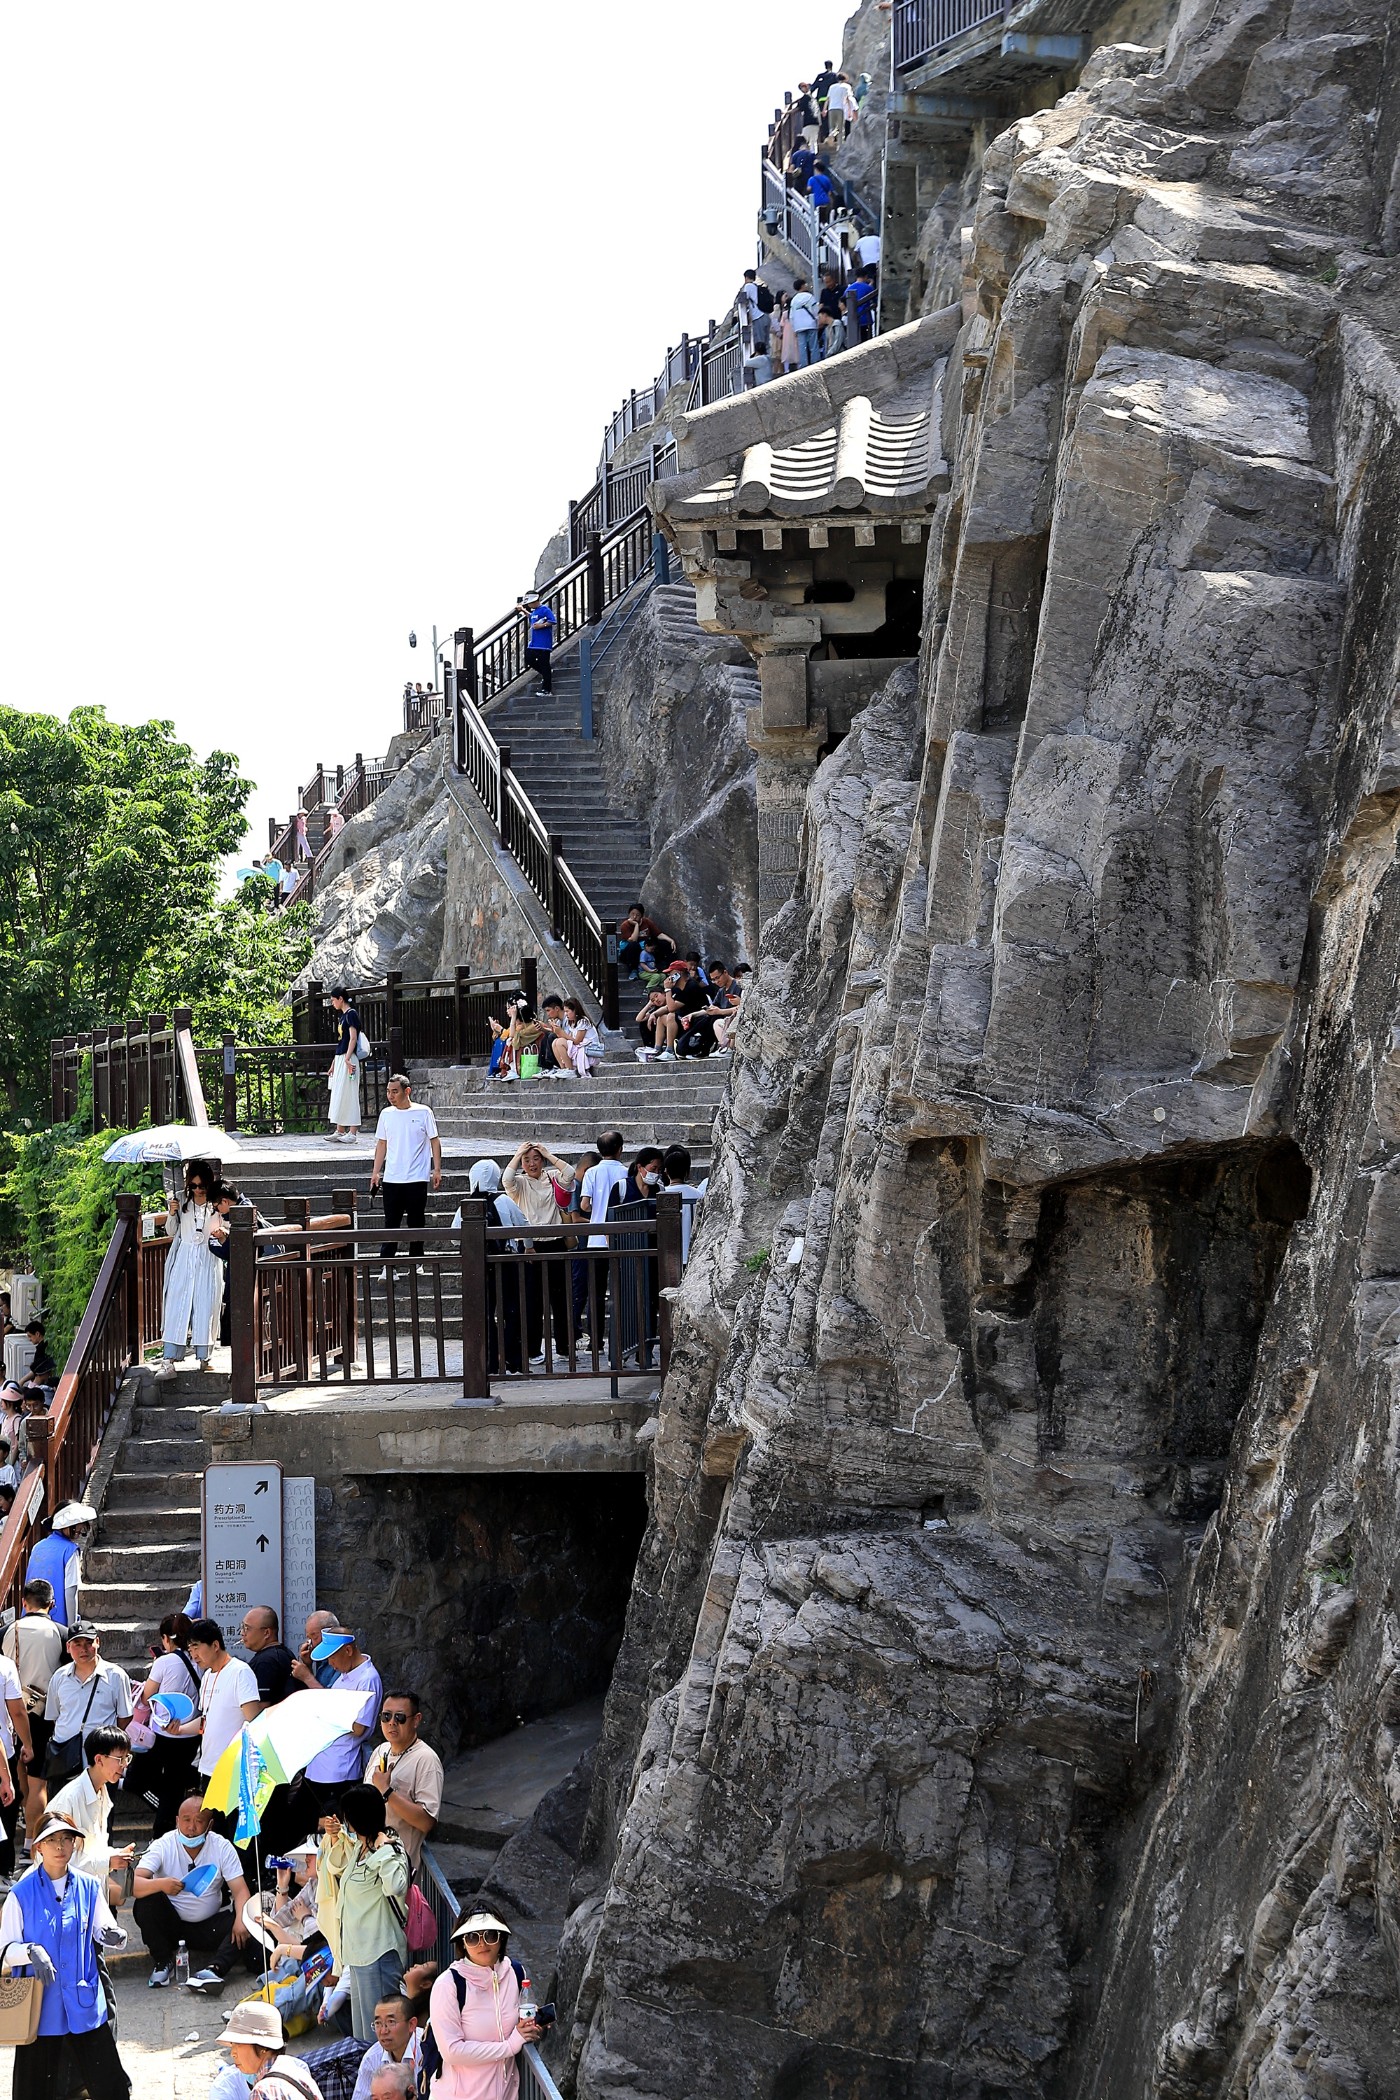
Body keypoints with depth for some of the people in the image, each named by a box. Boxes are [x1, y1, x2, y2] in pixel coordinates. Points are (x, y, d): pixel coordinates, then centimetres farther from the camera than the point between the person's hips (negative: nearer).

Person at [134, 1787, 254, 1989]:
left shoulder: (222, 1848, -8)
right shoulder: (163, 1846, -13)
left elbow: (240, 1890, -14)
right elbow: (133, 1883, -25)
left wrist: (241, 1920, -35)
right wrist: (161, 1884, -47)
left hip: (208, 1926, 1)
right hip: (170, 1925, -1)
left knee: (241, 1926, -25)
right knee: (147, 1900, -29)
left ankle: (216, 1969, -42)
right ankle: (162, 1961, -13)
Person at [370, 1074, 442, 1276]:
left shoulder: (423, 1113, -2)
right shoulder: (386, 1114, 7)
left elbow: (434, 1141, 2)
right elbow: (381, 1144, 13)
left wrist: (437, 1170, -4)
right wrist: (375, 1172, 9)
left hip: (417, 1178, -2)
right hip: (391, 1179, 2)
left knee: (416, 1223, 6)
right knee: (390, 1223, -2)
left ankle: (415, 1264, 16)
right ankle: (386, 1267, -5)